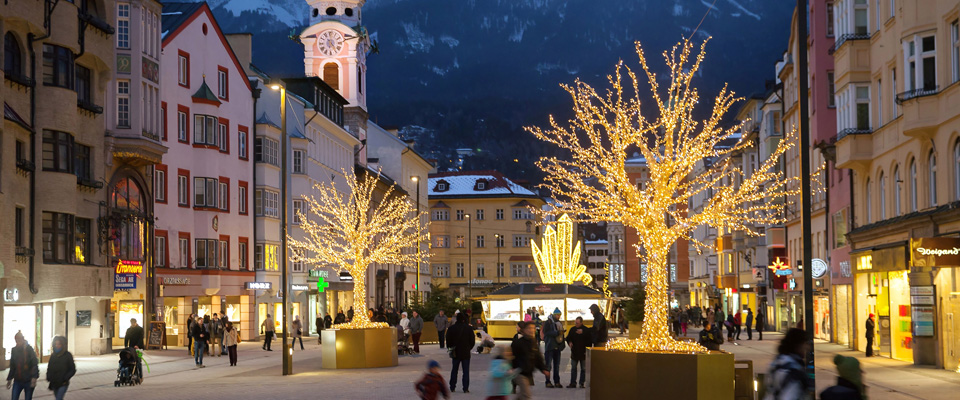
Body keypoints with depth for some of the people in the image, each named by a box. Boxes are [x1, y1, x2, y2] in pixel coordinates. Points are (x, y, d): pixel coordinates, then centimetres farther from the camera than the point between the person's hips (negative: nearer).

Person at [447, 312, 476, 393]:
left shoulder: (451, 328, -4)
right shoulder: (469, 328, -8)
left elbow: (448, 341, 0)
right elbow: (472, 341, -3)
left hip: (456, 353, 2)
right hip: (466, 353, -2)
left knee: (454, 370, 14)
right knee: (466, 371, 3)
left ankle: (452, 387, 15)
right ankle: (466, 388, -1)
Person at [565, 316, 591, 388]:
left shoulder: (586, 330, -6)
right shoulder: (572, 329, 7)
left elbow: (589, 341, -5)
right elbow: (568, 338, 16)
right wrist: (569, 342, -2)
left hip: (583, 352, -4)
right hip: (574, 352, 4)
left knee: (583, 368, 3)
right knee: (573, 368, 7)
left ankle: (582, 383, 10)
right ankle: (573, 383, 12)